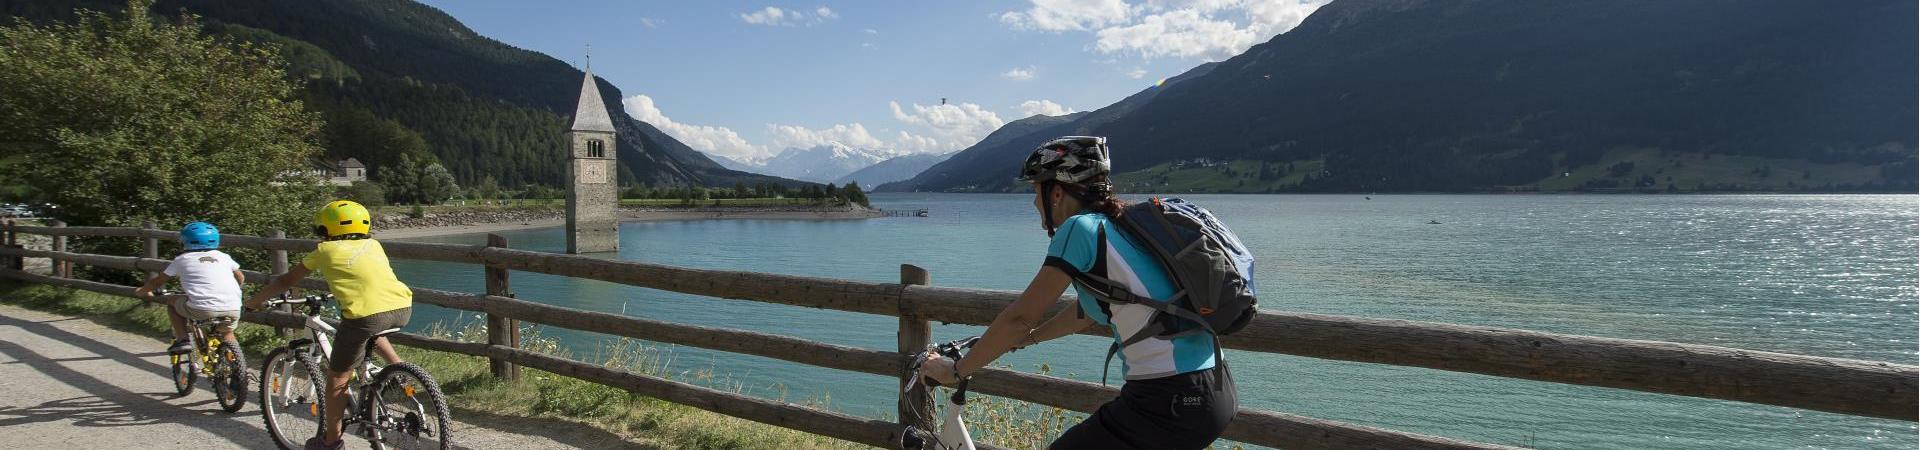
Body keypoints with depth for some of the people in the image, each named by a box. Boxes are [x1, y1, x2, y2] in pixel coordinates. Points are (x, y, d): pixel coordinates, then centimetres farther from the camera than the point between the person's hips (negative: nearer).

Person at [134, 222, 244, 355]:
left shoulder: (181, 259, 14)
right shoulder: (223, 256, 19)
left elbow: (157, 281, 26)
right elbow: (241, 278, 33)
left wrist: (142, 291, 47)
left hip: (202, 310, -3)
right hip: (233, 310, 3)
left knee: (172, 301, 26)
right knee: (227, 336, 32)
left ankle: (182, 340, 16)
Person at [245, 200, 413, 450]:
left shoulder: (326, 250, 16)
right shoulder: (373, 244, 26)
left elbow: (287, 281, 24)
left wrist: (255, 300, 39)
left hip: (366, 315, -5)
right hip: (403, 310, 5)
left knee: (337, 377, 17)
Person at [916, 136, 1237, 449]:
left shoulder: (1080, 228, -10)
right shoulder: (1120, 226, 15)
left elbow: (1020, 316, -11)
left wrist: (955, 370, -1)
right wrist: (1026, 338, 35)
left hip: (1172, 403, -9)